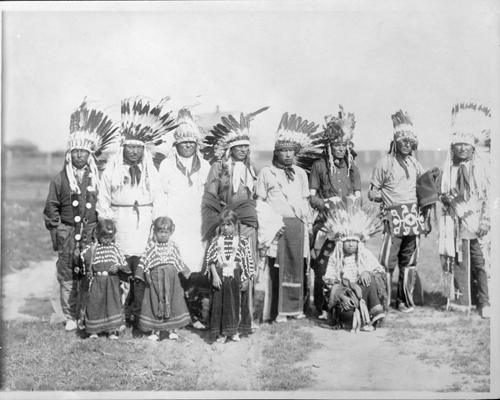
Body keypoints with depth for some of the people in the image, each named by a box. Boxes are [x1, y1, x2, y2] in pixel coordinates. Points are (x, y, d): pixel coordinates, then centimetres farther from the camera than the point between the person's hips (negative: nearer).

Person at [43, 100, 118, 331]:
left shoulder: (97, 178, 7)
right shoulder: (60, 179, 6)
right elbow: (51, 208, 8)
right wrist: (56, 231, 2)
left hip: (91, 232, 0)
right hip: (67, 233, 0)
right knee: (67, 278, 2)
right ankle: (71, 317, 13)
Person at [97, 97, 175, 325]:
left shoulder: (151, 172, 13)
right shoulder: (110, 171, 8)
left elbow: (158, 202, 11)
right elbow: (103, 202, 9)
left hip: (145, 225, 1)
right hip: (119, 225, -1)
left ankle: (138, 312, 3)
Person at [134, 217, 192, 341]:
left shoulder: (173, 246, 5)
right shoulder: (151, 247, -1)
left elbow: (179, 262, 13)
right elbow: (144, 262, 1)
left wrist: (185, 273, 11)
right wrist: (142, 276, -6)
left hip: (171, 279, 1)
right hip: (155, 278, -1)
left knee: (172, 302, 4)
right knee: (155, 302, 3)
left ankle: (171, 329, 15)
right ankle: (155, 330, 13)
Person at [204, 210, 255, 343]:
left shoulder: (242, 241, 1)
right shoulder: (216, 240, 3)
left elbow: (247, 261, 2)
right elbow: (210, 260, -1)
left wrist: (246, 279, -1)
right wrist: (215, 275, -11)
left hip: (234, 276, 0)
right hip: (219, 275, 0)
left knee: (233, 303, 7)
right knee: (218, 303, 3)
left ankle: (233, 331, 22)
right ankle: (221, 333, 14)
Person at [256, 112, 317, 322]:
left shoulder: (300, 173, 18)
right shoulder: (266, 173, 5)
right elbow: (260, 202, 3)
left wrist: (309, 222, 11)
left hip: (298, 226, 4)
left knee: (298, 265, 3)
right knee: (278, 267, -6)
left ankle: (296, 307, 13)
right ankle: (279, 310, 0)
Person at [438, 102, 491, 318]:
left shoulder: (483, 165, 1)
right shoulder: (449, 167, 10)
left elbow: (490, 194, 0)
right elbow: (443, 193, 17)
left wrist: (485, 219, -8)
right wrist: (446, 197, -6)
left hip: (476, 222, -3)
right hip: (455, 223, 3)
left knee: (479, 262, -6)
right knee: (457, 261, 4)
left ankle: (484, 302, 1)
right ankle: (461, 299, 13)